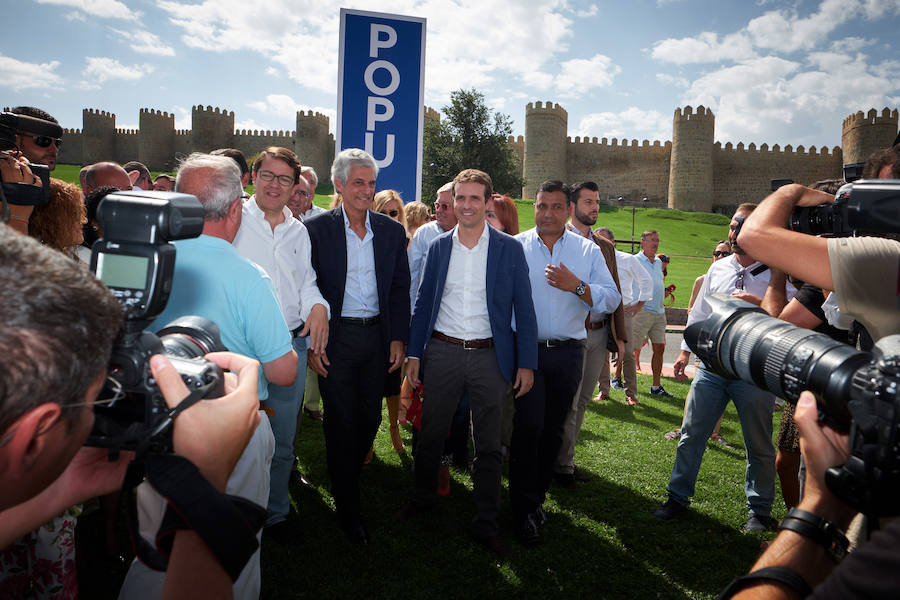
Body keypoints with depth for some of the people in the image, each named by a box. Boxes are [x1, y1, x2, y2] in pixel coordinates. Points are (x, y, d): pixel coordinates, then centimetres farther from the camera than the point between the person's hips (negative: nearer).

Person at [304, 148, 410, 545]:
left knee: (369, 420, 12)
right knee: (341, 423, 3)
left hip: (377, 337, 4)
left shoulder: (392, 231, 6)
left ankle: (348, 480, 38)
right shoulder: (317, 228, -4)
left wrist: (398, 338, 1)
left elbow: (400, 288, 8)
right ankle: (349, 510, 18)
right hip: (336, 338, -3)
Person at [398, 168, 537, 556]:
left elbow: (524, 309, 0)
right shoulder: (438, 247, 6)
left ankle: (486, 524, 22)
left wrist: (526, 363, -5)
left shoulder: (509, 249, -1)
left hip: (489, 356, -1)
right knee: (430, 433, 13)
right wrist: (414, 353, 5)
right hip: (442, 352, 2)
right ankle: (423, 497, 37)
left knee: (489, 444, 7)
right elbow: (423, 302, 9)